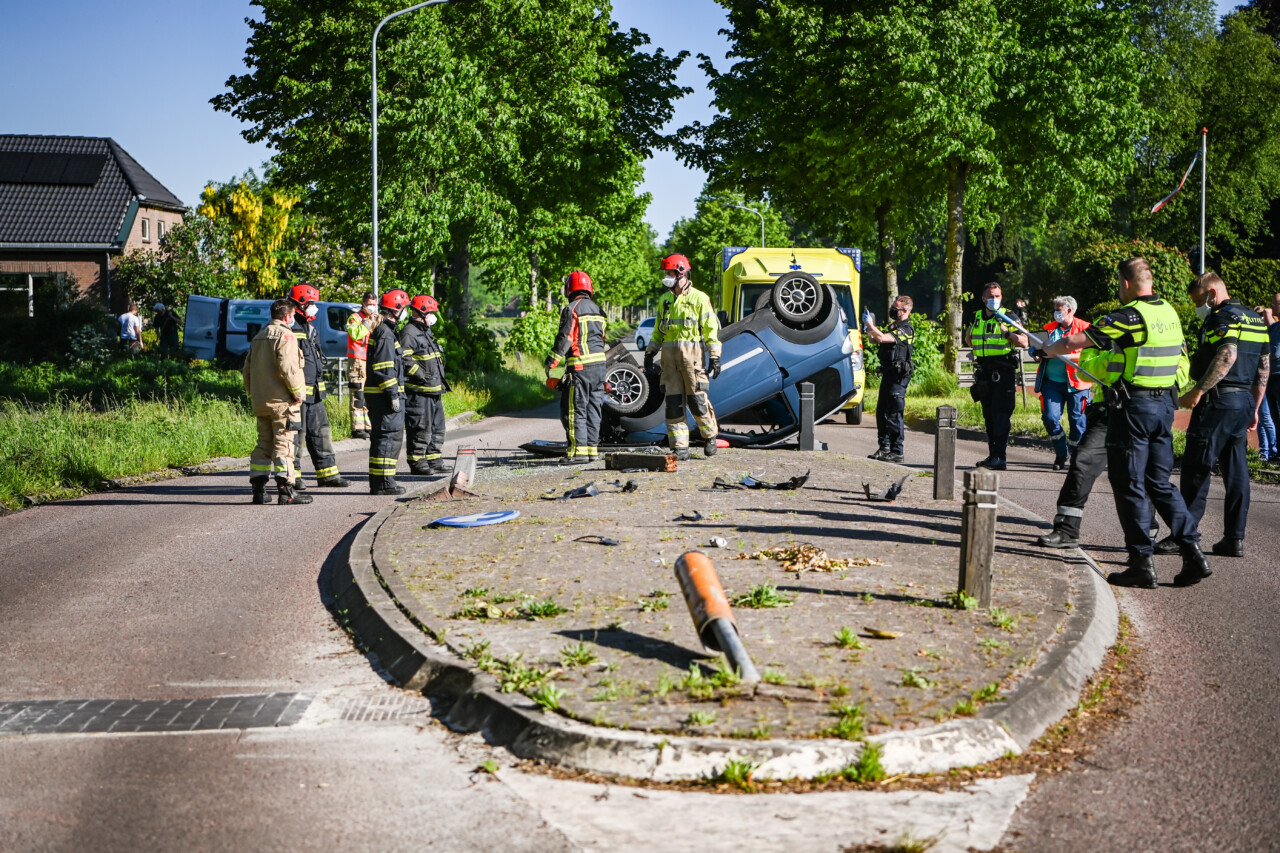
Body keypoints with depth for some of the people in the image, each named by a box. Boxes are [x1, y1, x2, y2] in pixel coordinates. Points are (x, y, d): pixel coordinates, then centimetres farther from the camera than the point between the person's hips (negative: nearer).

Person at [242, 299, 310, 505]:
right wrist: (298, 392, -12)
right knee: (283, 444, -6)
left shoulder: (258, 337, 17)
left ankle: (258, 490, 12)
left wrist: (252, 394, 24)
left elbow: (247, 370, 19)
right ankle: (286, 491, -6)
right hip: (281, 401, -8)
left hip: (260, 401, 8)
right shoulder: (285, 336, -10)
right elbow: (288, 367, -21)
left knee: (264, 443, 12)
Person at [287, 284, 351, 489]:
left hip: (315, 393, 9)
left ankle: (327, 474, 16)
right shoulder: (289, 330, -13)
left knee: (320, 432, 10)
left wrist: (320, 387, 24)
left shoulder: (311, 329, 18)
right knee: (296, 434, -3)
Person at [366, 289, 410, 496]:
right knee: (390, 436, -9)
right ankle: (383, 482, -8)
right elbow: (384, 369, -20)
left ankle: (377, 482, 19)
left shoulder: (382, 330, 18)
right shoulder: (385, 333, -15)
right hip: (384, 394, -11)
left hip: (377, 394, 11)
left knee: (380, 437, 14)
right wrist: (393, 395, -19)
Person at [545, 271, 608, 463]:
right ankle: (592, 447, 11)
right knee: (593, 409, 10)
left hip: (580, 367, -7)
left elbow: (564, 338, -13)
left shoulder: (571, 309, -8)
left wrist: (551, 362, -10)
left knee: (575, 410, -4)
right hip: (599, 364, 7)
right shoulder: (597, 310, 16)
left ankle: (579, 449, -8)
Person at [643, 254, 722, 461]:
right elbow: (658, 329, 22)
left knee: (697, 399, -7)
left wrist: (715, 357, -10)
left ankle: (709, 435, 17)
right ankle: (680, 447, 4)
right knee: (674, 401, 1)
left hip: (692, 353, -5)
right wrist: (650, 353, 17)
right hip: (669, 354, 5)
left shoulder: (699, 298, -2)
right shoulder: (664, 300, 15)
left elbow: (711, 328, -5)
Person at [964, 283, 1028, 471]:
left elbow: (1024, 342, -9)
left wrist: (1007, 332, -19)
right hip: (985, 371, 6)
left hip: (1003, 370, -6)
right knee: (988, 415, 10)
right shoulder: (977, 318, 14)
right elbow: (968, 339, 34)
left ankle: (999, 457, -13)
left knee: (1001, 414, -10)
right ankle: (992, 455, 16)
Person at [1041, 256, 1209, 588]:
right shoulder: (1169, 313, 9)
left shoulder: (1128, 317, -15)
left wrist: (1049, 349, 6)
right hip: (1165, 405, 7)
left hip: (1134, 407, -7)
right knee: (1160, 483, 14)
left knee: (1129, 485, 1)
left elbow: (1075, 342, -14)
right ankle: (1193, 552, 6)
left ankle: (1142, 562, 2)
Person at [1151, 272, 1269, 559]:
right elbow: (1264, 367, 19)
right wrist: (1254, 408, 23)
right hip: (1244, 401, 9)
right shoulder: (1256, 319, 18)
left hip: (1218, 399, -9)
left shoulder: (1222, 317, -10)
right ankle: (1234, 538, 11)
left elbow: (1228, 355, -25)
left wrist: (1198, 391, -26)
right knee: (1236, 470, 9)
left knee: (1196, 468, -4)